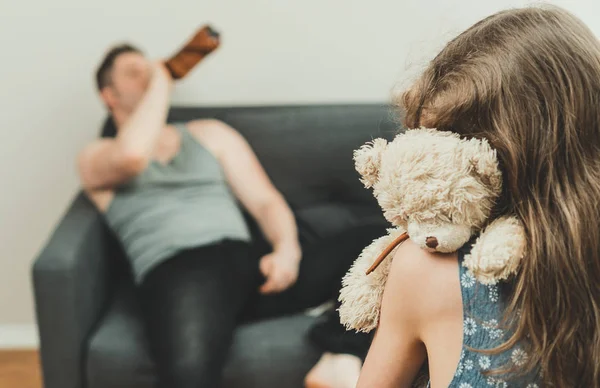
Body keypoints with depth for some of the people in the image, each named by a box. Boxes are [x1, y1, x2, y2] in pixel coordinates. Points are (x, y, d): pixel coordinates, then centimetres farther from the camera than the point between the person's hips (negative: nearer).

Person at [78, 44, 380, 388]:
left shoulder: (210, 134, 29)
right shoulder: (97, 156, 18)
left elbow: (266, 202, 19)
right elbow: (130, 156, -10)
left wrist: (287, 247, -4)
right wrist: (160, 85, 6)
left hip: (248, 266, 5)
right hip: (175, 274, -5)